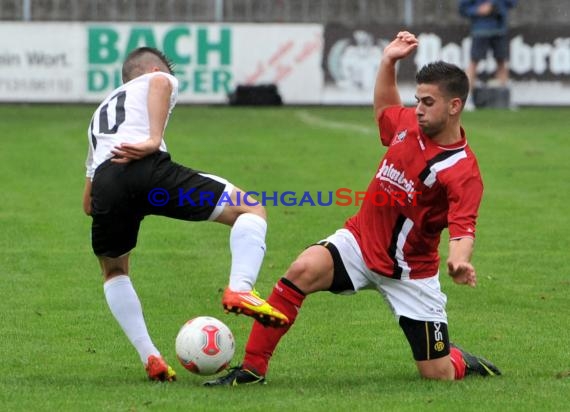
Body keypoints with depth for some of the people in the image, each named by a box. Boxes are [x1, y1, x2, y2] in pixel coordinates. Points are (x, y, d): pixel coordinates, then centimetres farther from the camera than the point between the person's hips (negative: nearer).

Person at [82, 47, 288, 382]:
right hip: (149, 169, -5)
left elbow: (89, 203, 40)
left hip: (106, 184, 5)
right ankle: (240, 290, -22)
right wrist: (154, 140, -8)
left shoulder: (102, 111, 44)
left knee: (114, 270, 30)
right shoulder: (160, 79, 30)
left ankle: (150, 357, 15)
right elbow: (160, 81, -1)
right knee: (251, 211, 3)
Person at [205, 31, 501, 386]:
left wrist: (460, 261, -55)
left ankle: (464, 362, 38)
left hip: (410, 273, -4)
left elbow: (464, 230, -34)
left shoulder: (463, 172, -22)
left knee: (438, 375, -2)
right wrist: (389, 62, 9)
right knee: (303, 270, -27)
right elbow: (384, 109, 23)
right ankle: (252, 368, -21)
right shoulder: (409, 123, -3)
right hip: (360, 241, 4)